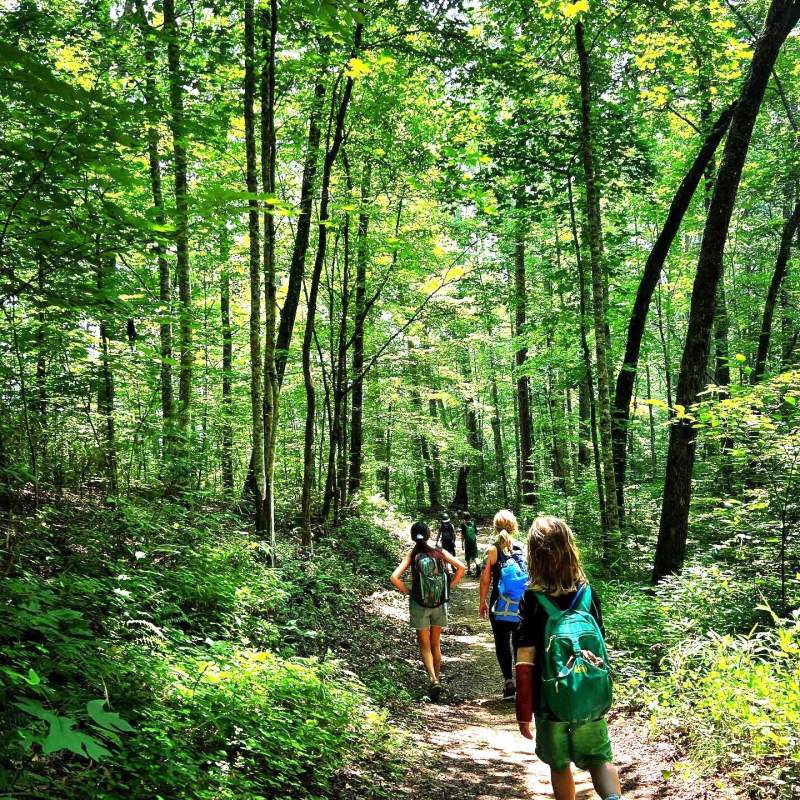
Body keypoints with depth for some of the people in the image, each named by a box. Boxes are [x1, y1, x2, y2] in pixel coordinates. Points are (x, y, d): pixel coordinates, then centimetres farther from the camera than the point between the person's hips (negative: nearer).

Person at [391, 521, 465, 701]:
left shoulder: (412, 555, -7)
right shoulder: (439, 552, -3)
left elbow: (394, 577, -15)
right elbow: (461, 567, -10)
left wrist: (407, 591, -2)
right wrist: (451, 586, 0)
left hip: (419, 605, -2)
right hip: (439, 604, 2)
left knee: (424, 646, 7)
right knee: (436, 643, 19)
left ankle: (434, 680, -12)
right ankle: (437, 678, 27)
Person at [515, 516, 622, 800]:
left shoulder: (532, 600, -14)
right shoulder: (589, 594, -4)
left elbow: (525, 663, -13)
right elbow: (599, 647, 8)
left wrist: (523, 713, -3)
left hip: (552, 702, -2)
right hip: (591, 701, 2)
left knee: (559, 765, 17)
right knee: (599, 758, 13)